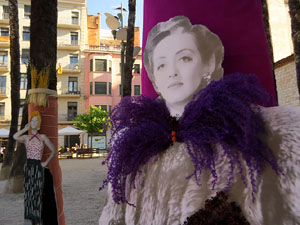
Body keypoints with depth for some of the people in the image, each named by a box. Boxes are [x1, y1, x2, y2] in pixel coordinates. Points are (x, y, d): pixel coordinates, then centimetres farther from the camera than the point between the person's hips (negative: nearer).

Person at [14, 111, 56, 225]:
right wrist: (25, 129, -3)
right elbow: (15, 137, -17)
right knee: (28, 191, 4)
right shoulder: (25, 137, 5)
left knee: (37, 192, 3)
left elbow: (53, 150, 8)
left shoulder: (43, 137, 5)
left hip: (38, 167, 0)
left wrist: (46, 162, 0)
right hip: (28, 166, 1)